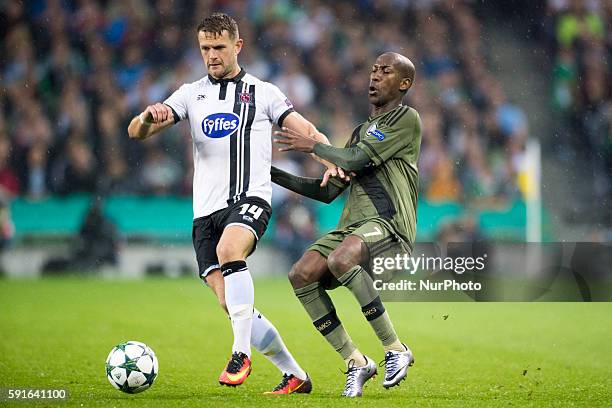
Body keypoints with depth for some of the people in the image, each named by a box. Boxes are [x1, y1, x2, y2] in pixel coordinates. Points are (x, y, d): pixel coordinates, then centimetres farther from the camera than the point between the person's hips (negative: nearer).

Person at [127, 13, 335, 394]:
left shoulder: (263, 93, 10)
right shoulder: (191, 94, 15)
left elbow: (307, 130, 6)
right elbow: (136, 133, 7)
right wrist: (148, 117, -17)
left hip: (251, 198, -4)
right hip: (206, 209, 4)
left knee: (229, 249, -36)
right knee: (234, 306, -3)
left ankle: (242, 354, -34)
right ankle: (294, 375, 11)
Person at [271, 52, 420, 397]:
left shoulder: (407, 119, 1)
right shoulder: (362, 131, 27)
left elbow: (357, 159, -10)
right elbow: (327, 191, 26)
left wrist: (312, 146, 1)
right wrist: (274, 175, 20)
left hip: (389, 224, -8)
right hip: (352, 225, 8)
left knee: (340, 259, -37)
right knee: (302, 275, -17)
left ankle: (396, 350, -24)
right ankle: (356, 363, -8)